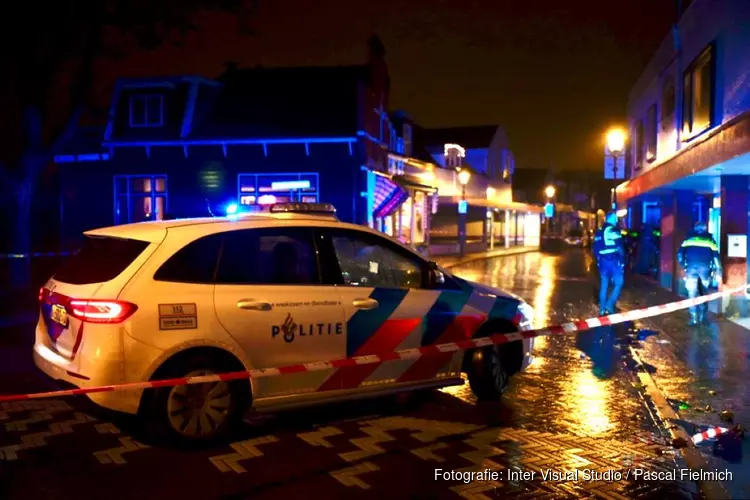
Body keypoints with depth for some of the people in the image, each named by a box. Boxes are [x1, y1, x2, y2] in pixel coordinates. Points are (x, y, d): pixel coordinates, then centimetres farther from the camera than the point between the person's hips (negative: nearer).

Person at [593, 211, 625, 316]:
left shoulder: (599, 232, 13)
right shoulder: (614, 230, -7)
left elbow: (595, 249, 14)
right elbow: (620, 247, -11)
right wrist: (622, 261, -6)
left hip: (603, 261, 6)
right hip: (613, 260, -6)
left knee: (603, 285, 9)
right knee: (619, 283, 3)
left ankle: (602, 309, 11)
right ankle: (610, 304, -7)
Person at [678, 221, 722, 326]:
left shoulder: (689, 239, 13)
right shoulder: (710, 240, 12)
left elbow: (680, 253, 6)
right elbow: (716, 256, 5)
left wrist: (683, 266, 16)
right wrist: (718, 271, 7)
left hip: (691, 267, 0)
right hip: (705, 268, 1)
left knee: (693, 293, 2)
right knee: (703, 292, 15)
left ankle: (694, 318, -3)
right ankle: (702, 316, 14)